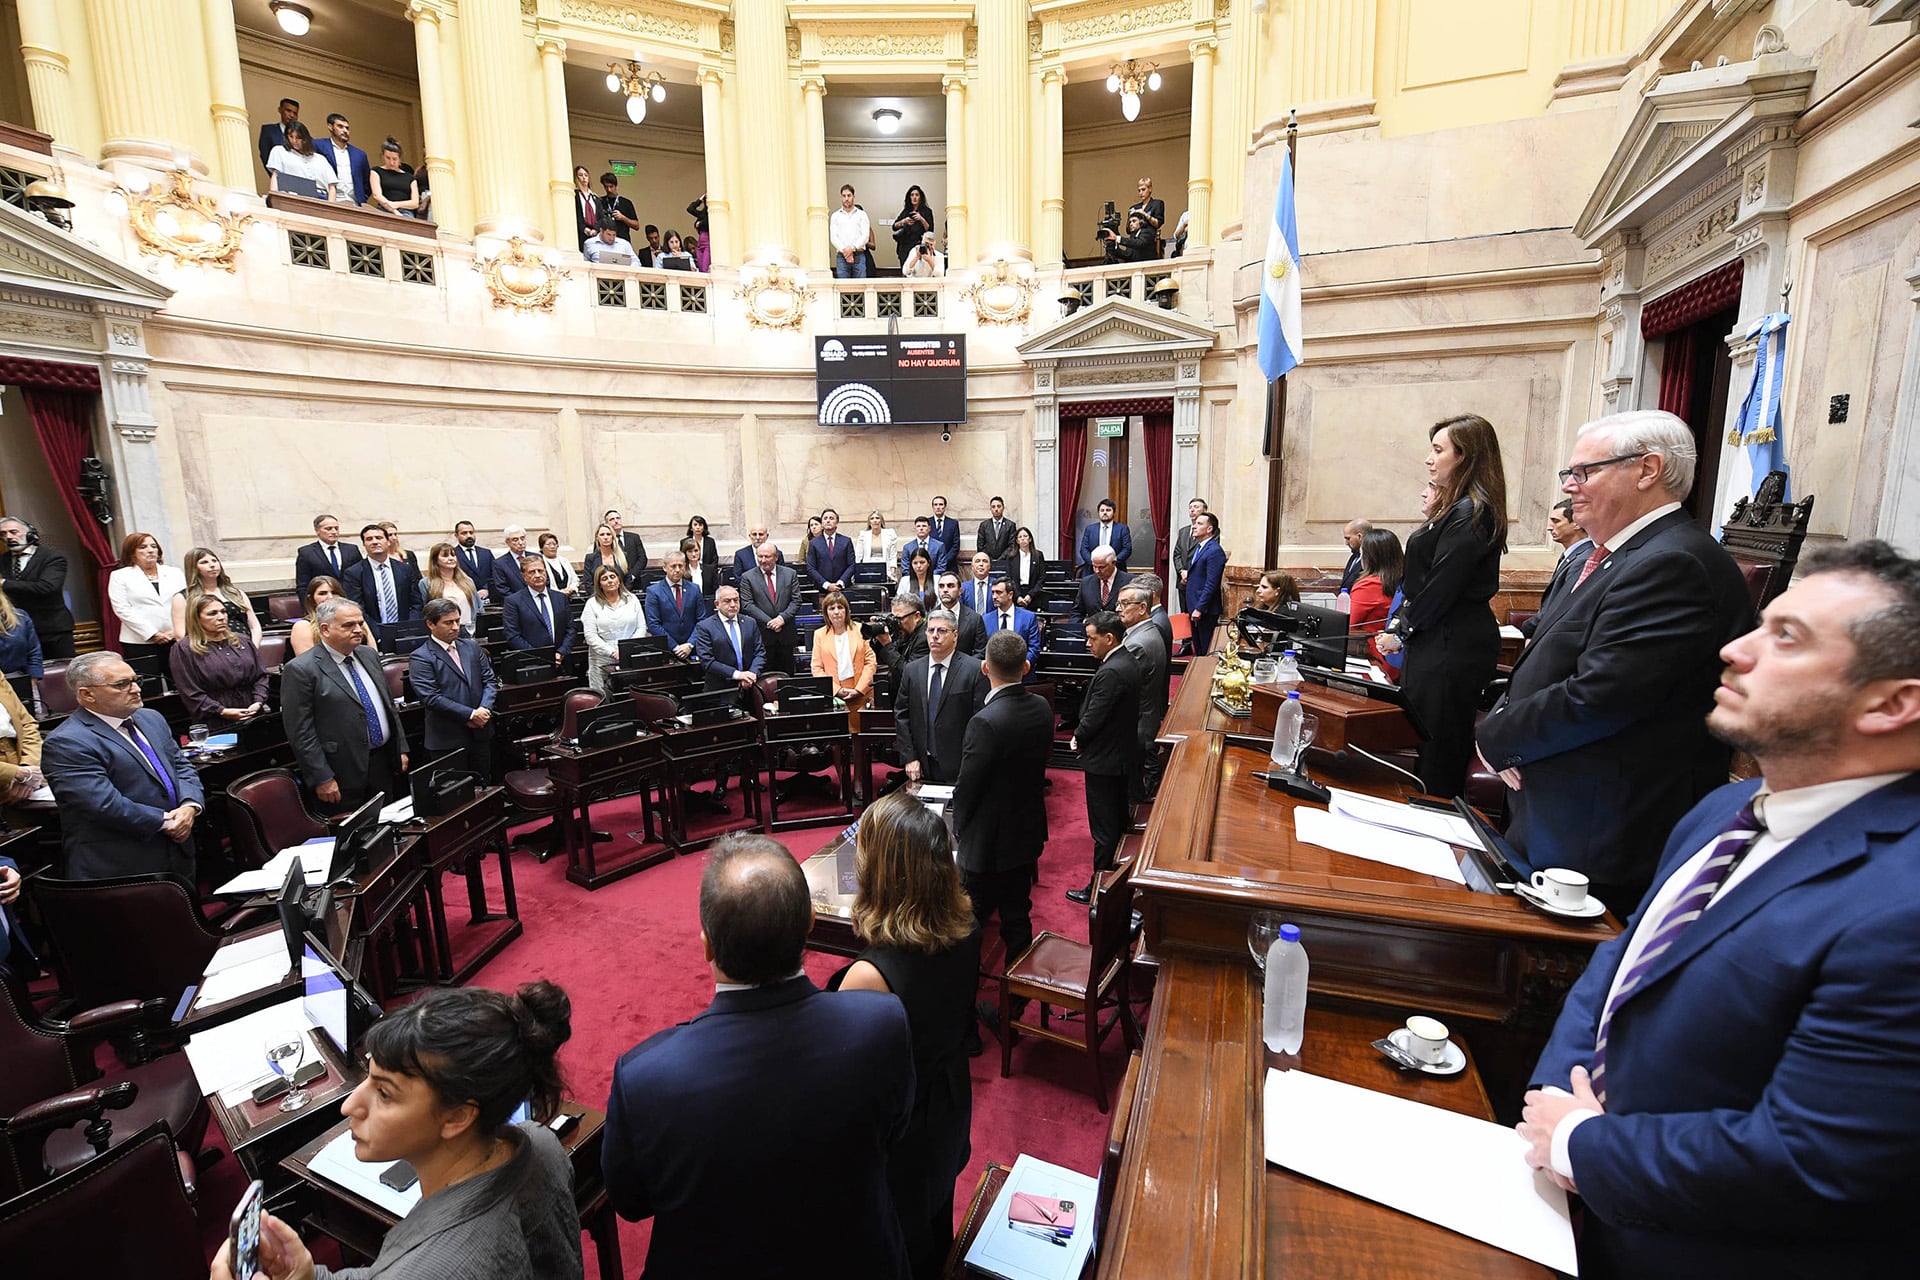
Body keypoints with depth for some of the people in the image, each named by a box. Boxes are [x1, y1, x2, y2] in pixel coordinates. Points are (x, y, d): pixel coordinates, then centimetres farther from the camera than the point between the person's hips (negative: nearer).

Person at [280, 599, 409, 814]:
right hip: (343, 775, -6)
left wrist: (401, 748, 11)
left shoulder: (370, 656, 10)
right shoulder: (300, 670, -11)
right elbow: (301, 733, -13)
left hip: (384, 765, 6)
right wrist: (322, 779, -15)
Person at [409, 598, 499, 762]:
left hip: (481, 732, 5)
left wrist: (484, 709, -9)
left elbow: (490, 680, 9)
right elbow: (431, 697, -16)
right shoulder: (420, 658, -8)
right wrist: (470, 714, -18)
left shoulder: (471, 647, 9)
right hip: (447, 740, -5)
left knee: (484, 775, 12)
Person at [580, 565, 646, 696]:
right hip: (602, 662, -1)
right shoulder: (592, 604, 3)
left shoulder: (632, 599, 9)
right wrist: (612, 653, -14)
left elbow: (642, 628, 6)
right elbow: (590, 636, -4)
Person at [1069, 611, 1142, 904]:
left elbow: (1093, 718, -23)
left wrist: (1077, 740, -3)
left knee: (1104, 829, 3)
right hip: (1124, 753, 10)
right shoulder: (1128, 661, 4)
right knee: (1119, 821, 21)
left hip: (1104, 760, -10)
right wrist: (1082, 737, 6)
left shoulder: (1110, 673, -26)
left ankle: (1099, 888, 15)